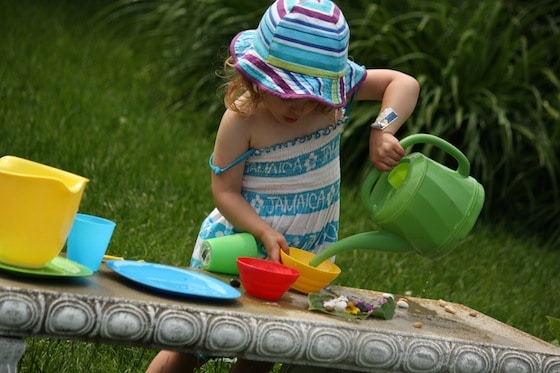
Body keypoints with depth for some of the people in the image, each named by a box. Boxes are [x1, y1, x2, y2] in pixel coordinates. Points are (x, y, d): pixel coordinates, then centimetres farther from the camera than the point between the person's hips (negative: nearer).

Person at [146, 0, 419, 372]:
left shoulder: (332, 90, -10)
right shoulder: (242, 118, -21)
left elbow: (405, 83, -10)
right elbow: (225, 191, -15)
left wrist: (382, 130, -28)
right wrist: (265, 233, -30)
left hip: (310, 248, 4)